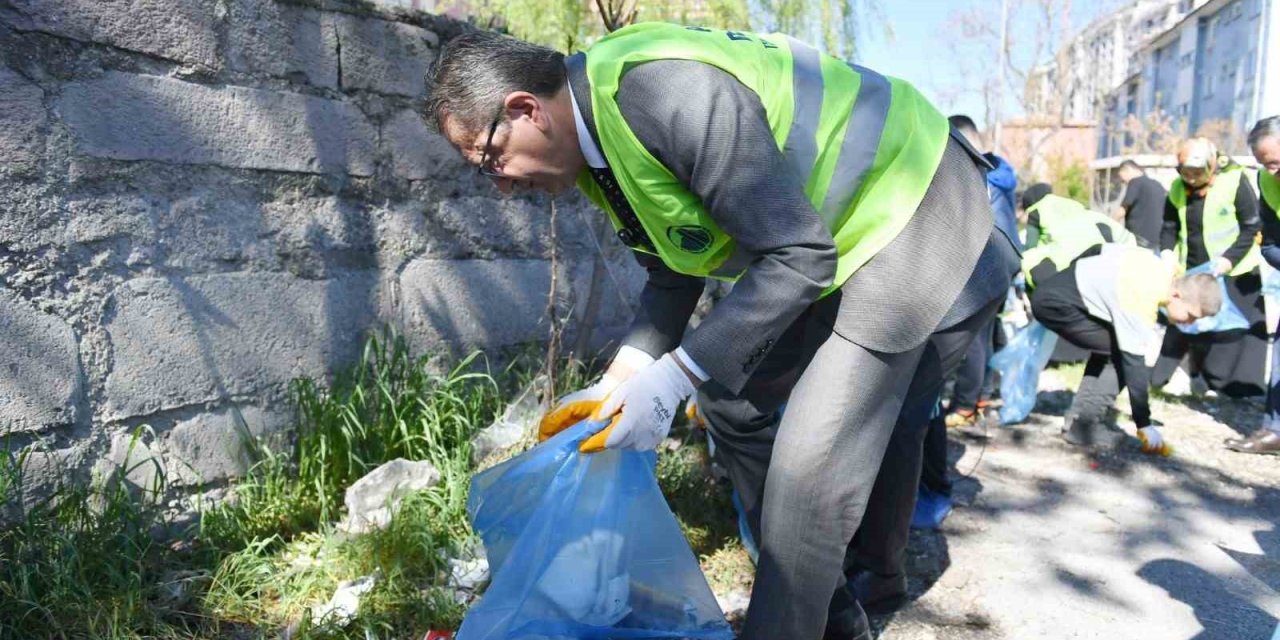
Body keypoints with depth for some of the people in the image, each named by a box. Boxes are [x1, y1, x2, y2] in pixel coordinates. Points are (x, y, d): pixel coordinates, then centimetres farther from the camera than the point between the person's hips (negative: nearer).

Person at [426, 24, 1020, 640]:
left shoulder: (668, 91, -31)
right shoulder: (601, 127, 0)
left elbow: (800, 256, -29)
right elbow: (674, 273, 8)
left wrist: (675, 375, -27)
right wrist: (616, 382, -2)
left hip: (913, 215, -9)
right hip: (835, 243, 10)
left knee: (810, 472, -17)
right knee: (728, 397, 11)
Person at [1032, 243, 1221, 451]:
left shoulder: (1163, 268, 0)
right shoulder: (1140, 304, -25)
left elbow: (1108, 248, 14)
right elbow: (1134, 364, -22)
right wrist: (1144, 426, -16)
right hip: (1055, 301, -10)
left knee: (1111, 348, 17)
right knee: (1120, 355, -10)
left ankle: (1078, 417, 16)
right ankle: (1084, 424, -6)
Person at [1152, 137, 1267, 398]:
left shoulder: (1234, 181, -15)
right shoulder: (1178, 187, -1)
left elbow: (1252, 227, -11)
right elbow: (1169, 227, 7)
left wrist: (1229, 259, -21)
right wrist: (1167, 252, -12)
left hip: (1233, 273, -4)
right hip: (1190, 272, 4)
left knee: (1234, 331, 1)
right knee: (1178, 324, 8)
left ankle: (1240, 387, 14)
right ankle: (1150, 375, 16)